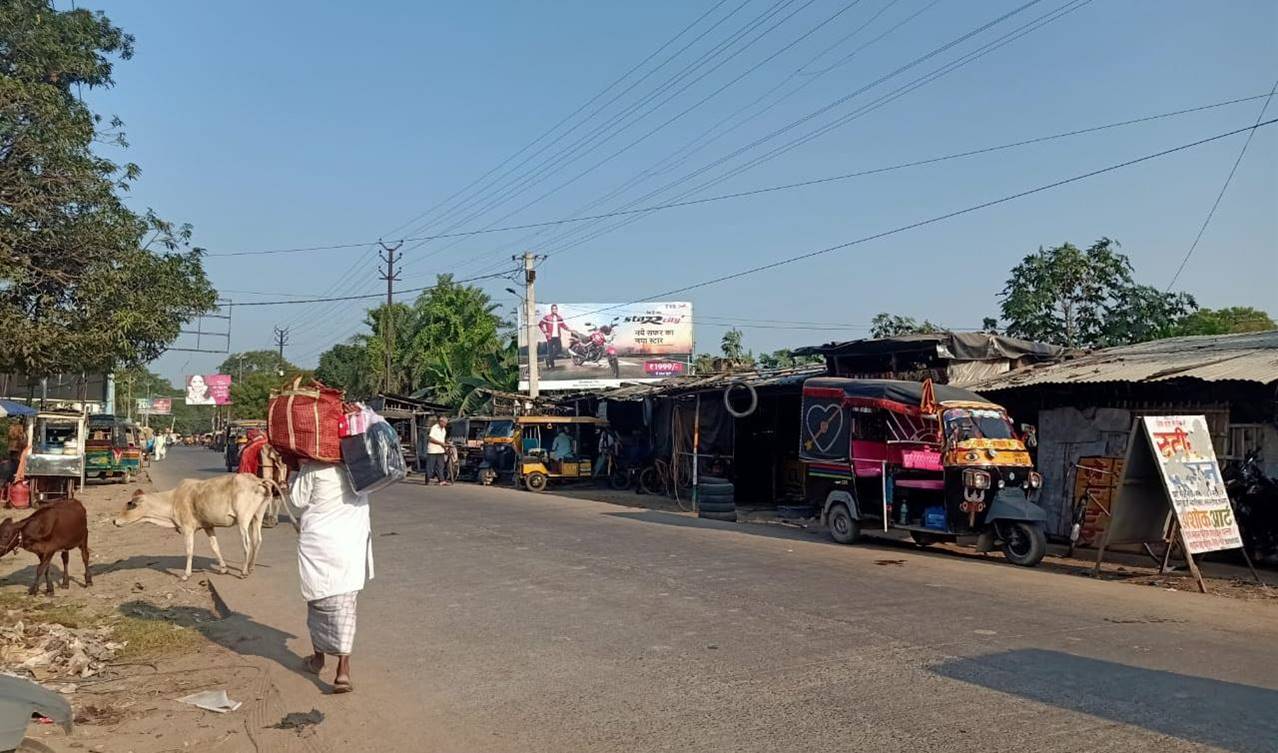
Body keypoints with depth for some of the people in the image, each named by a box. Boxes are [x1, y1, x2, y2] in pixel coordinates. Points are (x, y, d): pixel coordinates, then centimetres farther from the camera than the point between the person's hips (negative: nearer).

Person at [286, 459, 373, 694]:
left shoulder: (312, 468, -12)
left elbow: (296, 504, -4)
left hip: (320, 543, -2)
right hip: (353, 542, 2)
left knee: (320, 600, 16)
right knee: (345, 604, 4)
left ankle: (318, 656, 34)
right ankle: (343, 670, -3)